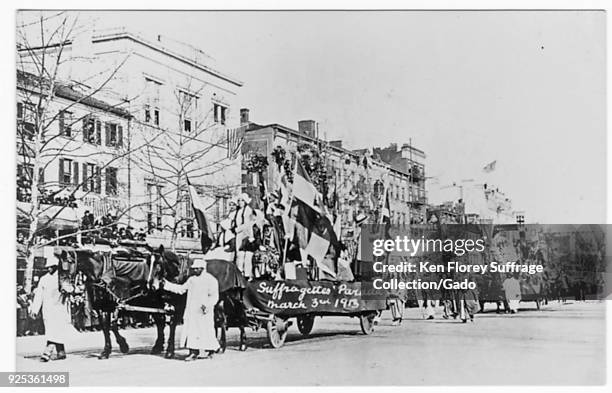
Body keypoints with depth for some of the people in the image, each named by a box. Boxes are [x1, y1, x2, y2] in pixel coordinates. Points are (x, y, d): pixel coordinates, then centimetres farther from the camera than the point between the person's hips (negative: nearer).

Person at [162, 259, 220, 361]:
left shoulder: (211, 280, -7)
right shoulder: (192, 279, 13)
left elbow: (214, 296, -12)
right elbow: (181, 289, 19)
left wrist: (207, 305, -28)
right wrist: (167, 285, 14)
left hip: (204, 312, -6)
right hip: (191, 310, 6)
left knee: (206, 332, 0)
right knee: (190, 331, 0)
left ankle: (212, 350, 20)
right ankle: (194, 352, 3)